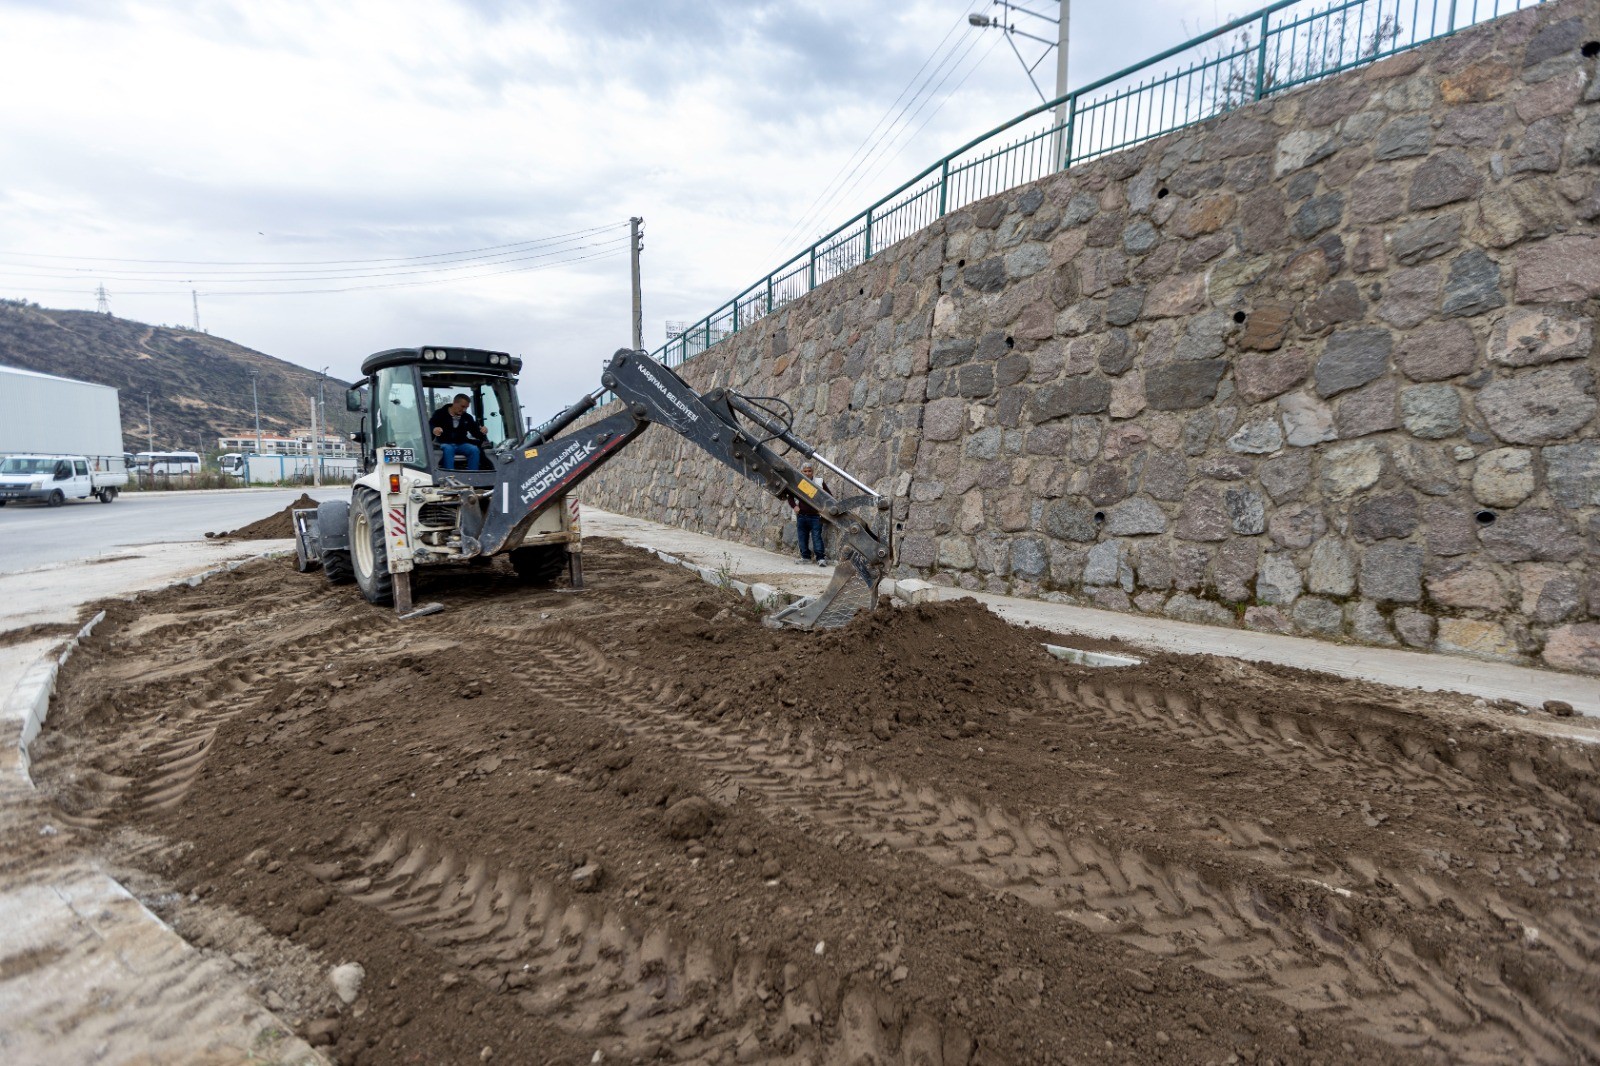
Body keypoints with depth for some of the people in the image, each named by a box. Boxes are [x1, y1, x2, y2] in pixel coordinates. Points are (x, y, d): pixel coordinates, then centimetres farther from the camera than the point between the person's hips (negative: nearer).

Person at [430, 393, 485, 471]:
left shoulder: (467, 418, 12)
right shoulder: (440, 414, 1)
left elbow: (476, 433, 9)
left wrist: (482, 432, -17)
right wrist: (434, 430, -33)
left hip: (461, 444, 3)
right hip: (445, 443, -3)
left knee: (475, 450, -25)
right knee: (448, 449, -37)